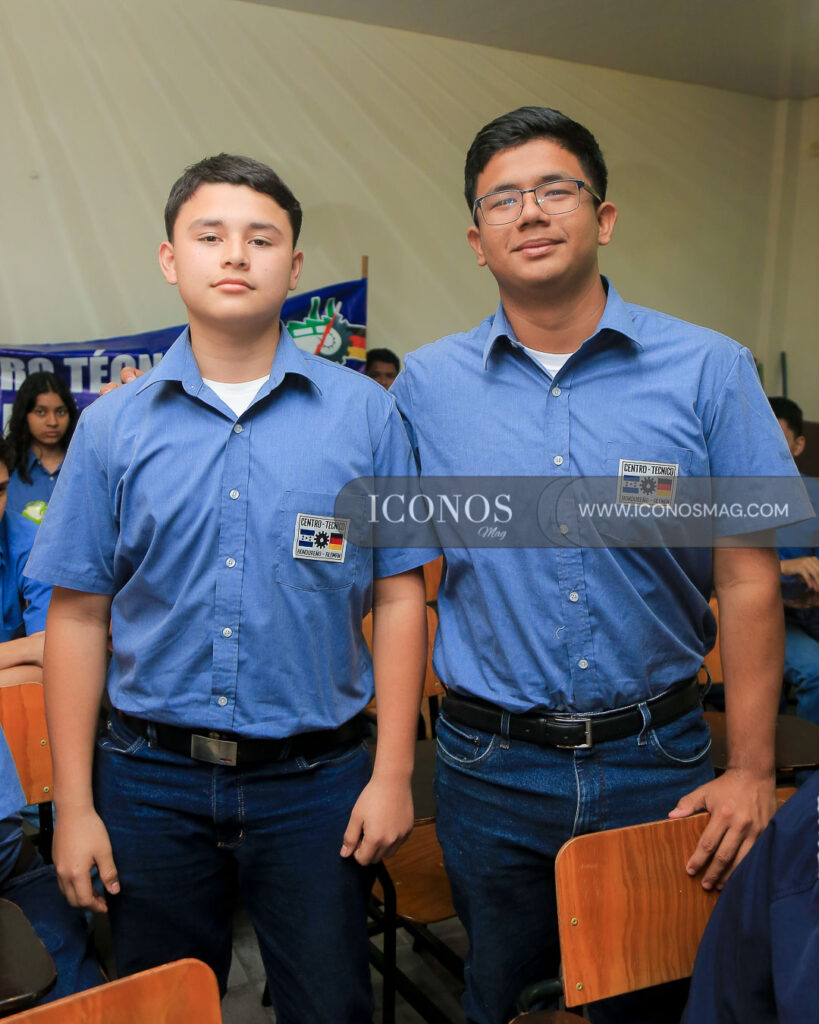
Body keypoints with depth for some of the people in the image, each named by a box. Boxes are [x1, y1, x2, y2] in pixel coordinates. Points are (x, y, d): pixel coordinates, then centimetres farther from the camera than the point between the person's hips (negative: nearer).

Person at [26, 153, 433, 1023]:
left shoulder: (363, 413, -3)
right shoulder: (113, 426, -1)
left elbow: (398, 599, -2)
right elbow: (79, 616, 0)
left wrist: (393, 772, -5)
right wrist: (73, 804, -1)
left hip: (315, 779, -1)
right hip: (152, 779, 2)